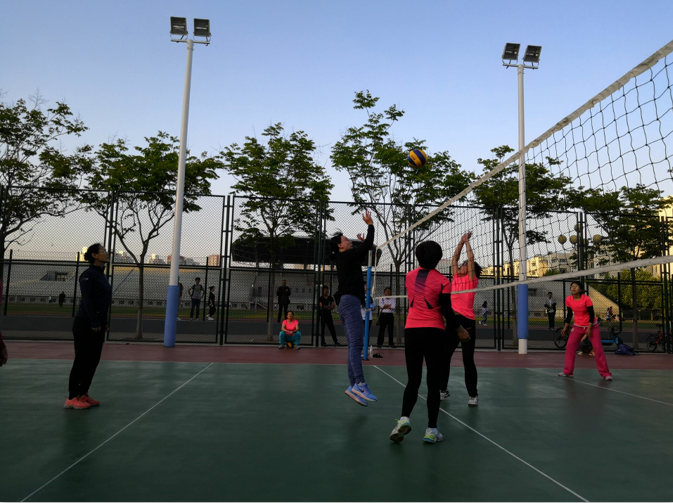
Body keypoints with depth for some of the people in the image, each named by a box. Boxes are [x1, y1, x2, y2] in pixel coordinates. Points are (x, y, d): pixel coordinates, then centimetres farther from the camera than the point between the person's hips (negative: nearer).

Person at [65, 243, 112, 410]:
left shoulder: (101, 274, 15)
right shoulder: (88, 274, -12)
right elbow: (87, 299, -18)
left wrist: (103, 321, 16)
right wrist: (94, 322, -21)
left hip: (97, 324, 9)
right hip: (86, 323, -9)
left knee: (93, 360, 12)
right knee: (82, 360, -3)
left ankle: (83, 394, 21)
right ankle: (71, 398, 6)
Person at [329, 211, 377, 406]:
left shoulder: (346, 258, 22)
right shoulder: (346, 255, -3)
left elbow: (363, 253, 40)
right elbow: (368, 246, -8)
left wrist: (363, 243, 32)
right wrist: (370, 225, 2)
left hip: (347, 303, 10)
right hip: (350, 301, -10)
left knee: (354, 346, 5)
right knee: (356, 344, -20)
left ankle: (354, 386, 3)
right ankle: (360, 383, -29)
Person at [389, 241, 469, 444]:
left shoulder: (409, 276, 5)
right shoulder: (442, 281, -8)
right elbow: (447, 311, -7)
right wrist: (459, 329, 7)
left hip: (411, 331, 3)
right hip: (433, 333, -3)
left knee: (413, 380, 11)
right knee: (433, 382, 6)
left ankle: (404, 419, -8)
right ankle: (431, 430, 7)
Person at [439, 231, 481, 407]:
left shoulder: (472, 280, 0)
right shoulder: (456, 278, 14)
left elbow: (471, 259, -5)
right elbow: (454, 258, 17)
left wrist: (467, 241, 5)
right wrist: (461, 241, 18)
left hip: (466, 322, -6)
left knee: (468, 360, -1)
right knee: (444, 357, 8)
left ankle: (473, 395, 11)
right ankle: (443, 390, 21)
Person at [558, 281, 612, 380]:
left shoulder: (586, 299, -18)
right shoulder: (568, 300, -6)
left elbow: (592, 314, -14)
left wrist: (589, 328, -18)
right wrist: (566, 327, 7)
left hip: (591, 326, -4)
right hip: (577, 326, 4)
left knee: (598, 349, -4)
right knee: (569, 347, -5)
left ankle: (605, 373, 7)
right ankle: (567, 372, 2)